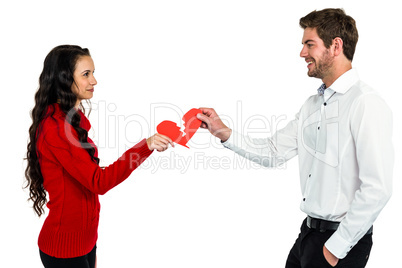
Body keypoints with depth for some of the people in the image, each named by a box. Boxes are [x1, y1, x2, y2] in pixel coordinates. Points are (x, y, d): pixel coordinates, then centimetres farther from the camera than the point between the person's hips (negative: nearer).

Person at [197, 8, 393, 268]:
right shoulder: (312, 105, 10)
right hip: (309, 232, 7)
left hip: (342, 238, -7)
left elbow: (377, 189, -21)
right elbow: (272, 152, 10)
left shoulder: (366, 104, -17)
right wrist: (223, 132, 0)